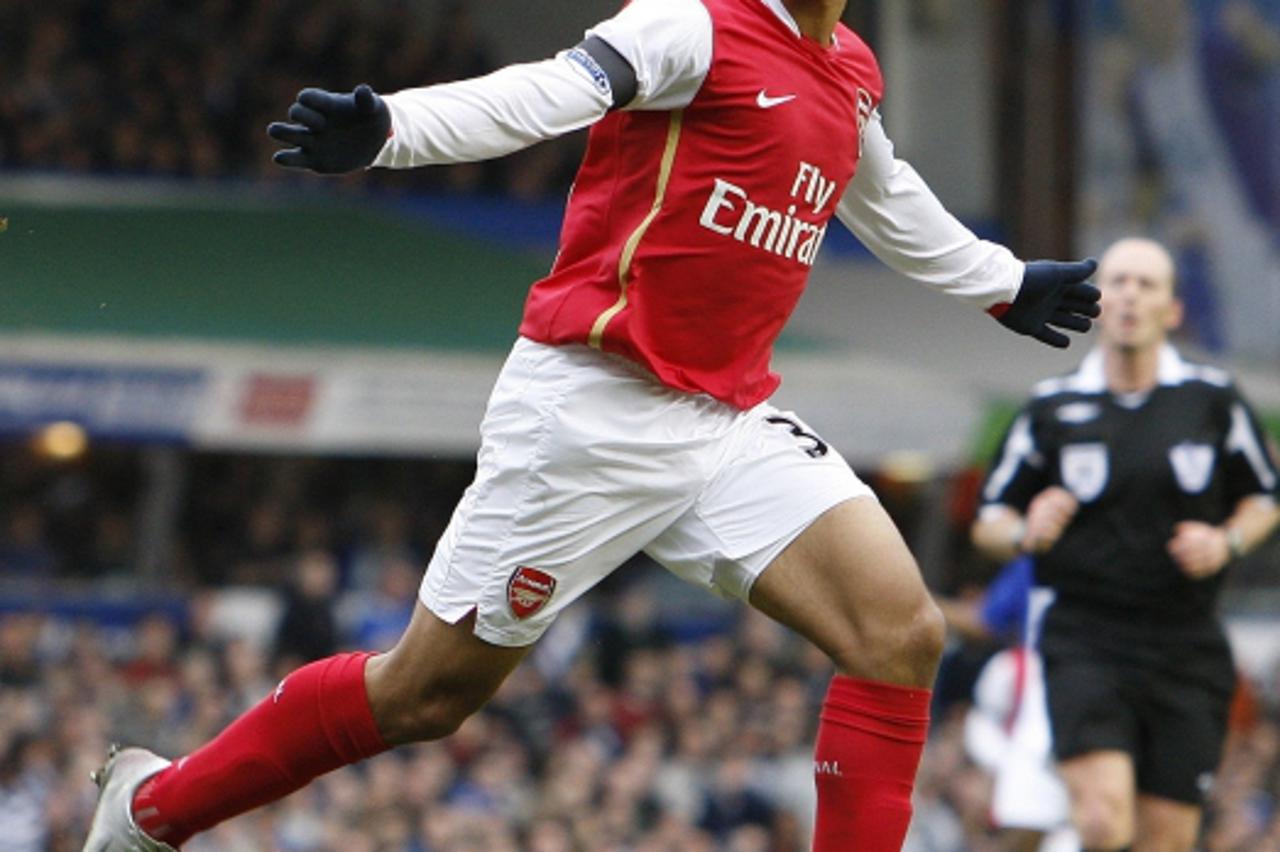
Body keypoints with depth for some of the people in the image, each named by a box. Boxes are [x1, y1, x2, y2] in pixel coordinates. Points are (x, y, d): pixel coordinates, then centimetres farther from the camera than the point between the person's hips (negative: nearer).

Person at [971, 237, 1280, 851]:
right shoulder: (1051, 409, 5)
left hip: (1186, 648, 2)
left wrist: (1227, 542, -4)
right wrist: (1027, 533, -12)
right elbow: (989, 522, 10)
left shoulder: (1214, 401, 5)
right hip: (1085, 644, -1)